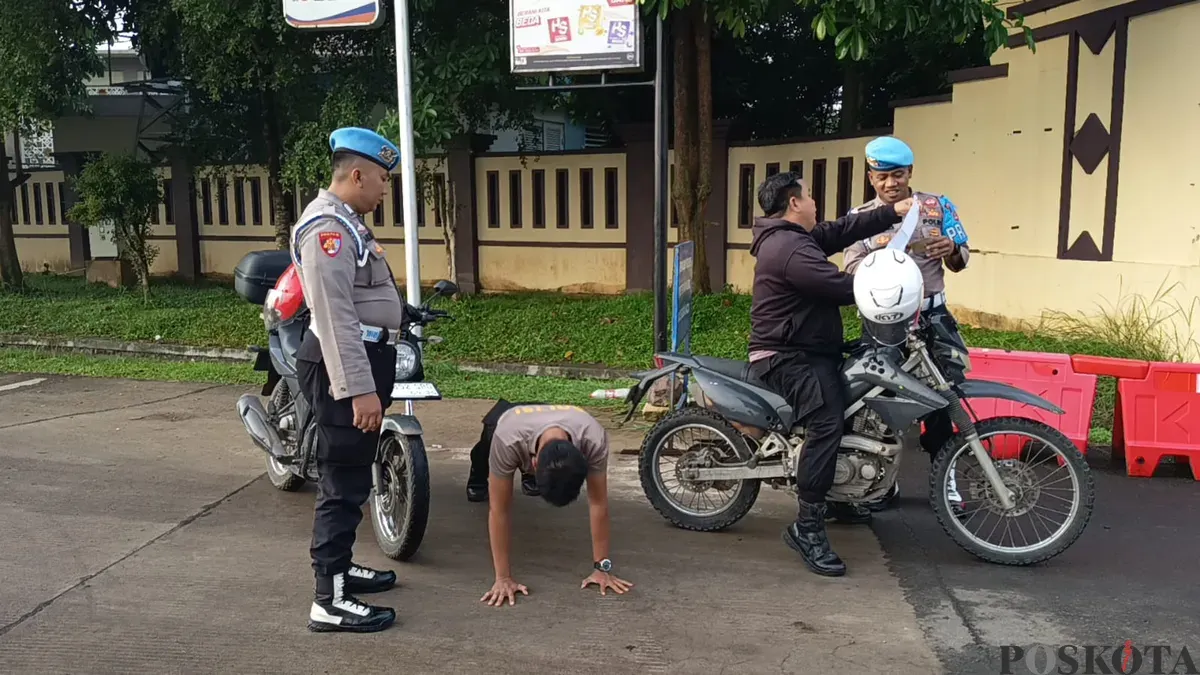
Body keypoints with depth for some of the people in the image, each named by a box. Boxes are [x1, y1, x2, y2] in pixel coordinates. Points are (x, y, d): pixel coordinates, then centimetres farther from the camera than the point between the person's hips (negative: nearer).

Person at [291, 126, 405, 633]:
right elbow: (335, 316, -26)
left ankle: (338, 566, 33)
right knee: (344, 482, -8)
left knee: (350, 475, 19)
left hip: (363, 358, 11)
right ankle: (331, 602, -2)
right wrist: (359, 388, -29)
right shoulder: (328, 227, -17)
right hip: (345, 365, -11)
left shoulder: (345, 221, 17)